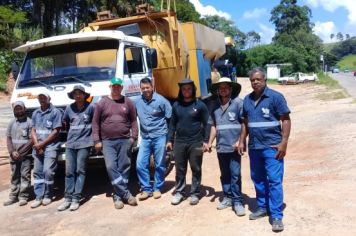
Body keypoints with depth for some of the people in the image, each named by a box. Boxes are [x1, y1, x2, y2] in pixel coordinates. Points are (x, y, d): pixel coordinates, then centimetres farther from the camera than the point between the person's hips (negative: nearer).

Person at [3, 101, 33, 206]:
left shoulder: (29, 122, -3)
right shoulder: (12, 123, 11)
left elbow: (31, 140, -7)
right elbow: (8, 138, 10)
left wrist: (20, 153, -11)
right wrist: (12, 152, -5)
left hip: (25, 155, -4)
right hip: (14, 155, 4)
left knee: (25, 176, -3)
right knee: (14, 176, 10)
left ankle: (23, 197, 2)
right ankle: (13, 196, 17)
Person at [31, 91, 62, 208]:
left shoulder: (55, 112, -4)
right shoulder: (35, 113, 13)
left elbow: (56, 131, -9)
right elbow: (33, 130, 10)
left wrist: (42, 143, -10)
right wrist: (37, 144, -5)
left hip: (50, 147, -5)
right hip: (37, 147, 5)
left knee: (48, 171, -9)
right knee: (37, 172, 4)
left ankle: (47, 196, 6)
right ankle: (38, 197, 9)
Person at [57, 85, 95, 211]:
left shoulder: (91, 107, -3)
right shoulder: (69, 108, 9)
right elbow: (65, 122, 22)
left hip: (84, 144, -4)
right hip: (70, 144, 4)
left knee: (80, 171, -1)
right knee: (69, 172, 3)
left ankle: (76, 199, 3)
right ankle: (68, 198, 9)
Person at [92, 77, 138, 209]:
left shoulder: (128, 102, 6)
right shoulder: (102, 103, 5)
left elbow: (134, 121, 7)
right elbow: (95, 123, 5)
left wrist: (133, 136, -2)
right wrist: (97, 140, -1)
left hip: (125, 141, 0)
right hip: (108, 142, 0)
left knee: (124, 168, 4)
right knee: (111, 167, -9)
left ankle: (118, 196, 16)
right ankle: (126, 194, -1)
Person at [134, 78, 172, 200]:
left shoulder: (161, 100, -8)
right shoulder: (137, 102, 2)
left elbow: (171, 118, -3)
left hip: (159, 137, -3)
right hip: (145, 138, 3)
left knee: (160, 165, 5)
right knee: (140, 164, -2)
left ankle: (157, 188, 21)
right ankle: (146, 189, 11)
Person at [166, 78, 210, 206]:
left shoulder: (200, 105, -3)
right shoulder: (176, 105, 8)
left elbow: (206, 124, -1)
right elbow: (172, 124, 12)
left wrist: (206, 141, -7)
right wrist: (170, 140, 7)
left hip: (196, 143, -3)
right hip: (179, 142, 3)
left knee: (196, 169, 7)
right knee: (180, 169, 10)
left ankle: (194, 194, 18)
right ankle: (179, 193, 21)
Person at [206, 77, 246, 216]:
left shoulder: (238, 102, -6)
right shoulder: (216, 106, 12)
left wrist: (240, 141, -15)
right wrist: (210, 142, 11)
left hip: (234, 146, -6)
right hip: (221, 146, 6)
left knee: (235, 174, -5)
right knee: (224, 174, 14)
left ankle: (237, 201, 4)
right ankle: (227, 198, 26)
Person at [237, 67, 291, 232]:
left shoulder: (275, 97, -6)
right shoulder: (247, 100, 10)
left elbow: (286, 120, -8)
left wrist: (283, 142, -15)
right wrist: (241, 141, 12)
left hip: (272, 147, -6)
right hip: (254, 147, 6)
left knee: (274, 181, -3)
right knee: (258, 179, 15)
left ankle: (277, 216, 3)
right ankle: (262, 208, 31)